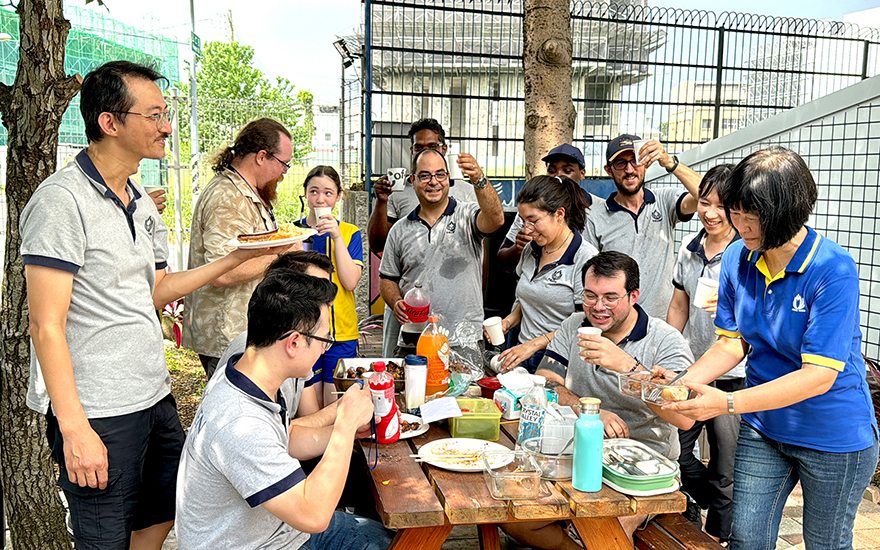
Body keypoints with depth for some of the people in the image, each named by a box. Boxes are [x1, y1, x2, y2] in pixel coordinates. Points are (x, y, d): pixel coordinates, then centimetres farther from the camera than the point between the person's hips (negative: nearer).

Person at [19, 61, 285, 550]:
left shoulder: (142, 202, 10)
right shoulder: (63, 199, -16)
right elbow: (47, 326, -18)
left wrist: (239, 257, 10)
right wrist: (74, 428, -22)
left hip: (155, 395, 8)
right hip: (96, 413, -8)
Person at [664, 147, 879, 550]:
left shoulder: (833, 269, -25)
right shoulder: (737, 257, -7)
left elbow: (820, 375, -28)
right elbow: (731, 343, -1)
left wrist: (728, 403, -35)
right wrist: (683, 382, -19)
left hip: (834, 437, -4)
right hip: (763, 428, 4)